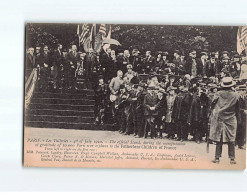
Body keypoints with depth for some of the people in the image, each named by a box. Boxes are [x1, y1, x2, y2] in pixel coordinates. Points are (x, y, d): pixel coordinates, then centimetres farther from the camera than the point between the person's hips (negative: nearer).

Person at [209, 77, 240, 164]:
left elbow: (213, 104, 0)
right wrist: (237, 119, 16)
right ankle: (232, 158, 5)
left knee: (219, 139, 4)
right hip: (231, 120, 0)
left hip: (219, 119, 0)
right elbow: (237, 109, 4)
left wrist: (212, 115, 13)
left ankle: (217, 158, 5)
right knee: (231, 139, 5)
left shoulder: (219, 94, -5)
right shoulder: (236, 95, -4)